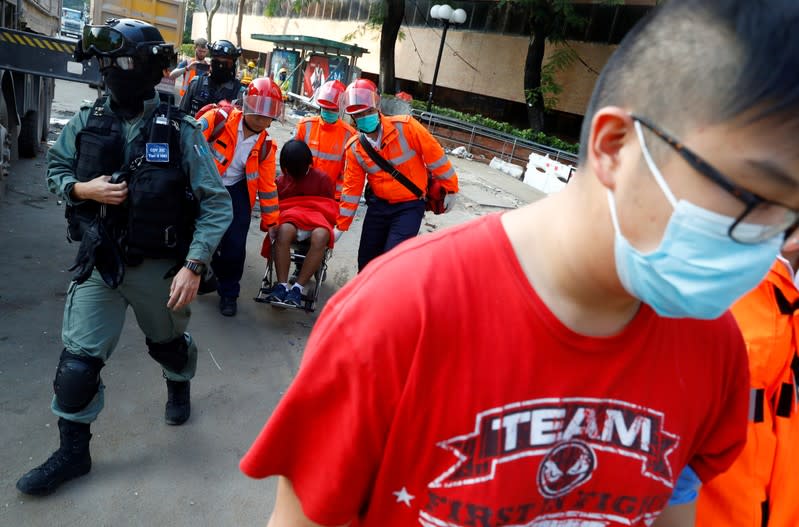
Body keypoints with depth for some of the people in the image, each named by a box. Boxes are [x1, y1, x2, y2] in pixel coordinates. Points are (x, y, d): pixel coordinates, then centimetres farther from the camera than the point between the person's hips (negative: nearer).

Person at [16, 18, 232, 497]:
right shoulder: (86, 123, -3)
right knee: (78, 360, 2)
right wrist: (82, 189, -11)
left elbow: (217, 205, -14)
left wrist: (193, 266, -21)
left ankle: (180, 385, 54)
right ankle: (73, 451, 21)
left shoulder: (181, 132, -14)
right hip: (99, 262, 2)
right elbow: (55, 169, 13)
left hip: (159, 266, -2)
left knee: (169, 343, 21)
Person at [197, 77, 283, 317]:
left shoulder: (265, 144, -5)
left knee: (235, 247, -2)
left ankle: (229, 293, 21)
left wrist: (270, 222, 7)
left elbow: (267, 186, 3)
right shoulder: (218, 119, -18)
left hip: (236, 192, 2)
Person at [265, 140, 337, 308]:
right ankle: (282, 285, -36)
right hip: (290, 219, 1)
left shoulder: (322, 178, 11)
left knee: (320, 237, -39)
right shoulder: (281, 181, 18)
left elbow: (330, 208, 11)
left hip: (318, 221, -1)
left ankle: (298, 288, -35)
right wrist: (273, 224, -3)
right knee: (284, 230, -38)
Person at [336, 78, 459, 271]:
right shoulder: (355, 148, -4)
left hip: (410, 206, -4)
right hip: (378, 205, 5)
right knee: (366, 260, 12)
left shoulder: (405, 127, -18)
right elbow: (352, 188, 1)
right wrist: (341, 226, 2)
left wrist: (450, 189, -4)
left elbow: (434, 155, -10)